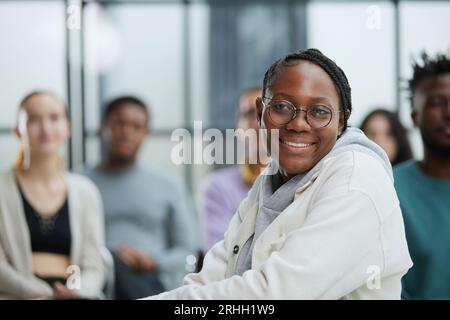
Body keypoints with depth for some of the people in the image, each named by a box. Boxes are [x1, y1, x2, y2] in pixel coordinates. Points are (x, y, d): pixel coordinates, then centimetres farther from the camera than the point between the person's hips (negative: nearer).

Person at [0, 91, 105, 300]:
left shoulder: (85, 191, 16)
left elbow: (93, 266, 11)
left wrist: (79, 292, -12)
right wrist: (45, 294, -17)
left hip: (73, 293, 3)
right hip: (18, 296, -2)